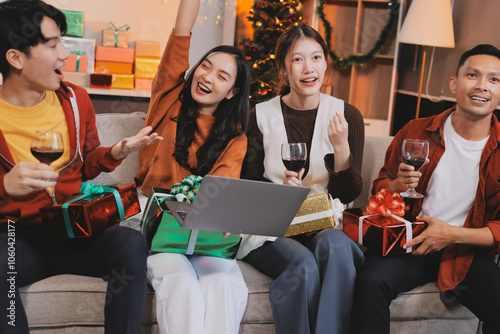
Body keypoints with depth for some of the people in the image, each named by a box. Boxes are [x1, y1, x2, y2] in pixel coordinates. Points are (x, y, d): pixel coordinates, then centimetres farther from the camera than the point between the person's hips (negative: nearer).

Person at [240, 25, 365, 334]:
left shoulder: (346, 115, 3)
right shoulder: (261, 116, 1)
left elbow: (349, 193, 2)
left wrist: (341, 147, -15)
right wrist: (278, 188, -17)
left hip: (325, 226, 1)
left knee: (335, 245, -33)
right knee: (304, 263, -32)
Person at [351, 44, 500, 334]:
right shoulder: (416, 132, 3)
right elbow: (380, 185, 14)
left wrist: (453, 234, -15)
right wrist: (397, 186, -11)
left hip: (468, 252, 0)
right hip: (409, 243, 0)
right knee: (370, 282, -29)